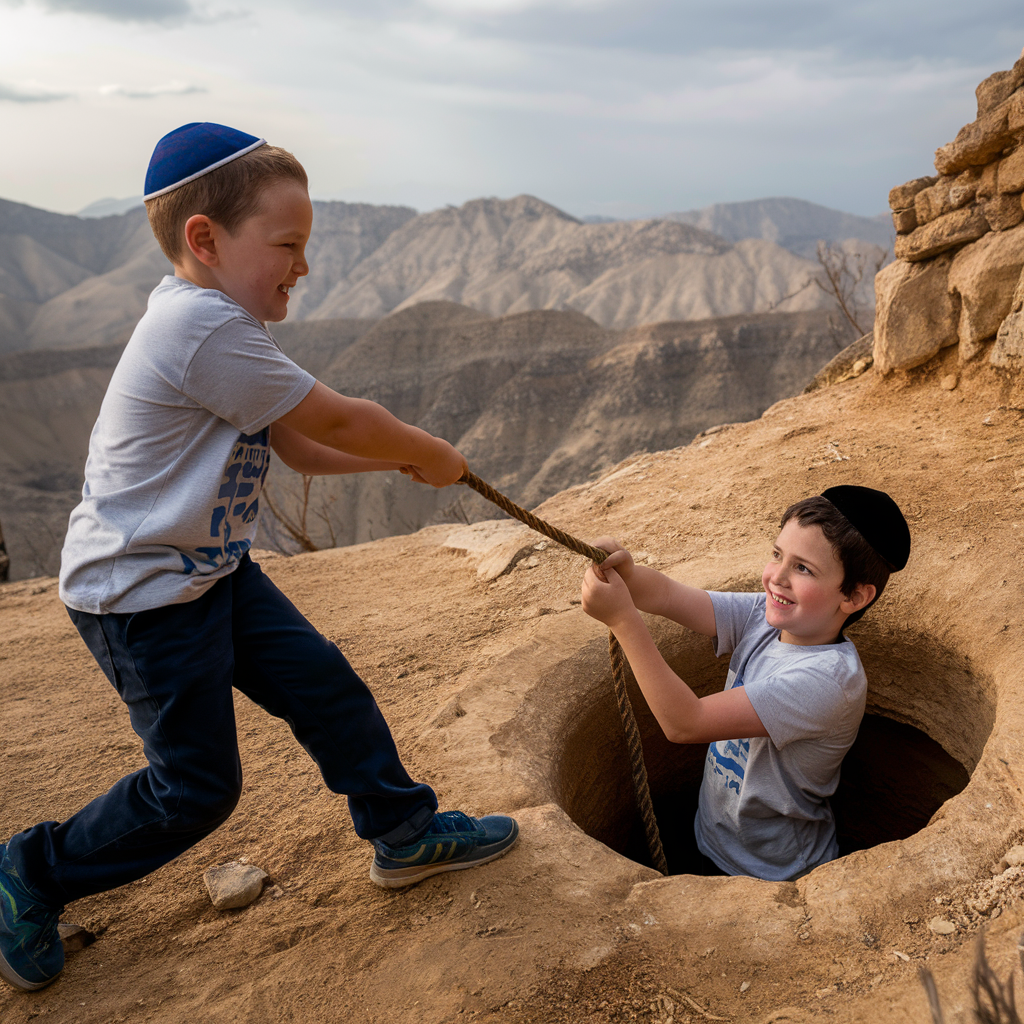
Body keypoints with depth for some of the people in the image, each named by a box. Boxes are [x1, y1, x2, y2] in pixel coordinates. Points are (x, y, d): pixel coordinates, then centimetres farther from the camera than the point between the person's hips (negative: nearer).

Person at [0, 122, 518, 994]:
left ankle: (406, 832, 25)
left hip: (211, 570, 10)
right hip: (143, 595, -10)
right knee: (196, 787, 3)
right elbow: (335, 420, -21)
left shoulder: (214, 323, 7)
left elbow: (302, 446, 9)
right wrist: (429, 454, -5)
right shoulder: (206, 327, -26)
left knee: (324, 684, 9)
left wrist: (400, 454, -1)